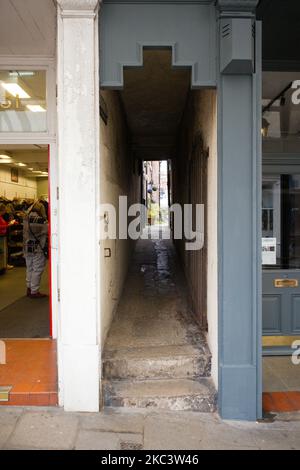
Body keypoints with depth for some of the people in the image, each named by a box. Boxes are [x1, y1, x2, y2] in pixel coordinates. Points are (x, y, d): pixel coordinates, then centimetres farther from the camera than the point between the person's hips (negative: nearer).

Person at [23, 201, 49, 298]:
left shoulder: (26, 218, 2)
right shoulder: (40, 220, -21)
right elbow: (48, 230, -13)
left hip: (27, 247, 8)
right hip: (38, 248, -8)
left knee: (30, 268, 19)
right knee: (37, 270, 1)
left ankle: (29, 288, 29)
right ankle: (34, 292, 6)